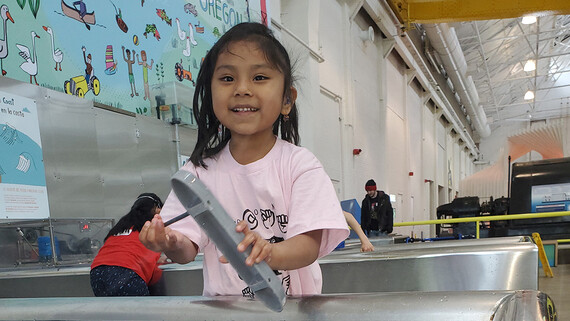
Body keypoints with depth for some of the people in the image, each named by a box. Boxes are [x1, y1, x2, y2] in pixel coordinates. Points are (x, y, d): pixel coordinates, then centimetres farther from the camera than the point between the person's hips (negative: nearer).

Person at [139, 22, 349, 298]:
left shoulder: (299, 164, -5)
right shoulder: (201, 170, 2)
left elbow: (310, 245, -13)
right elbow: (189, 248, -1)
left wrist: (268, 252, -32)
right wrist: (173, 245, -22)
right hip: (224, 307, 3)